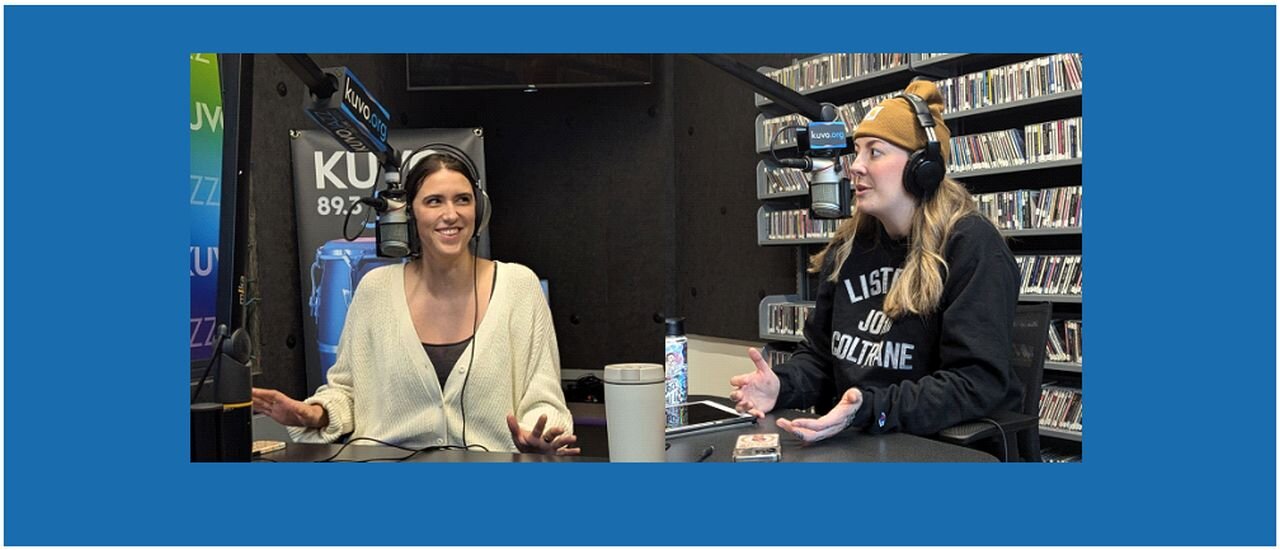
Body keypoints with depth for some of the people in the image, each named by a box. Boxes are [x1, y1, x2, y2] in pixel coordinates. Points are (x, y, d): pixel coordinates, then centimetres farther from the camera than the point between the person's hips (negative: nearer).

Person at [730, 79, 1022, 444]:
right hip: (858, 442, 6)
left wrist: (868, 411, -29)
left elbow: (977, 381, -18)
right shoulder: (847, 249, 8)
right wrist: (782, 385, -6)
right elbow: (820, 353, 16)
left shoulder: (972, 246, -11)